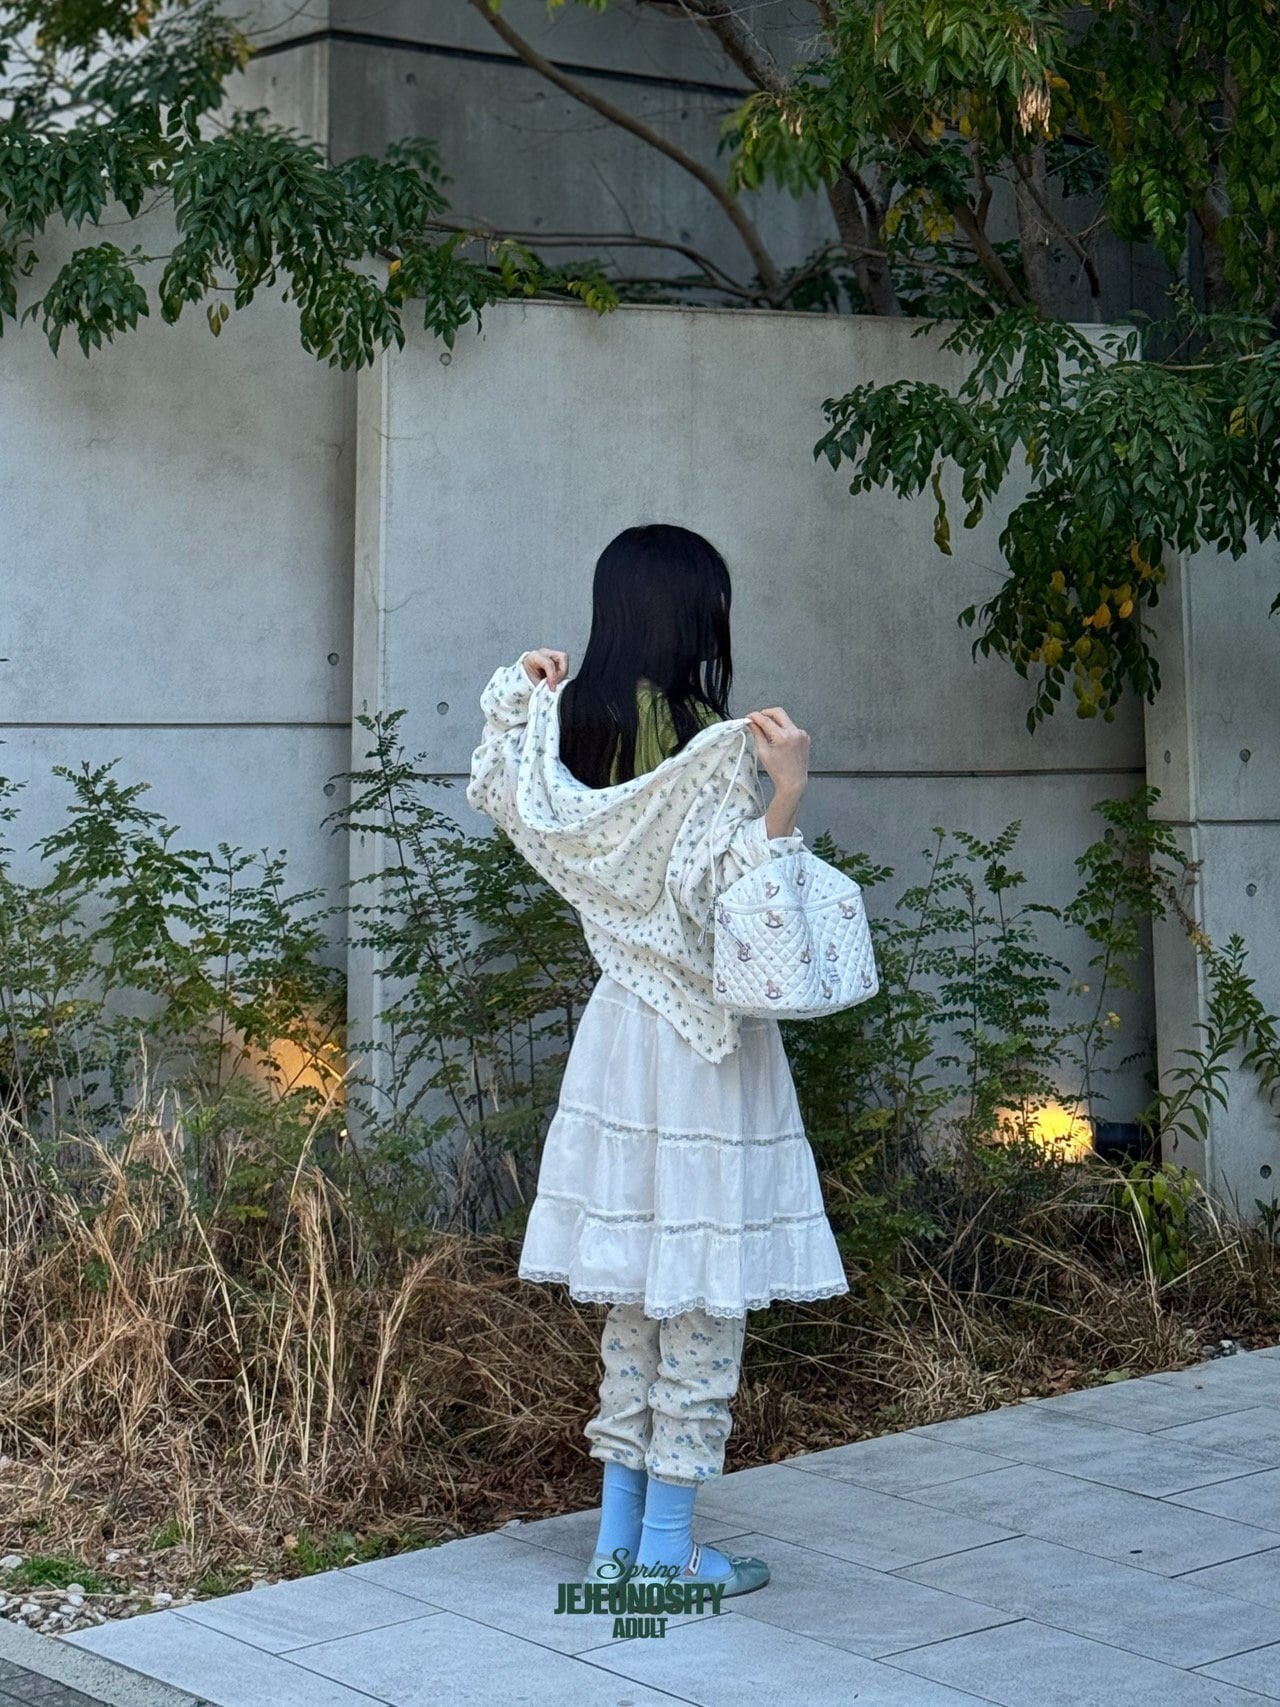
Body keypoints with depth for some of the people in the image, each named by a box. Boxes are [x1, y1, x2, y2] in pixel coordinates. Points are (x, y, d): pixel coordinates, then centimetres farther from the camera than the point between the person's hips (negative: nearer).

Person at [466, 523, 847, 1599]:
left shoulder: (577, 730, 3)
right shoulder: (713, 748, -17)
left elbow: (501, 794, 21)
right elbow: (727, 903, -20)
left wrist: (518, 695, 25)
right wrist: (785, 796, -28)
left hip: (619, 1029, 7)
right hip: (705, 1047, -7)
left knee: (637, 1289, 15)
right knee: (705, 1299, 2)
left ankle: (621, 1537, 21)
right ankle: (670, 1550, 9)